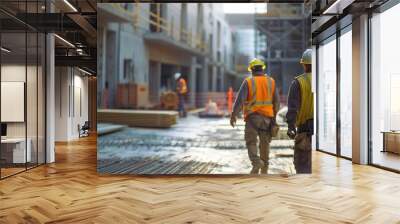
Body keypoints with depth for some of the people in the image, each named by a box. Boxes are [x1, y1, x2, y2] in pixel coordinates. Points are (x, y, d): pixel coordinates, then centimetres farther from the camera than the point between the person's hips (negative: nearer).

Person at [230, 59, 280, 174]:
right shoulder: (271, 81, 5)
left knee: (251, 142, 2)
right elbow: (276, 101, 6)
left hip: (252, 116, -3)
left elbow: (240, 99, -11)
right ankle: (264, 168, 21)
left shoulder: (248, 81, -4)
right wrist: (274, 115, 18)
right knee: (265, 143, 13)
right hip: (267, 117, 3)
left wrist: (233, 115, -8)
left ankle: (256, 162, -20)